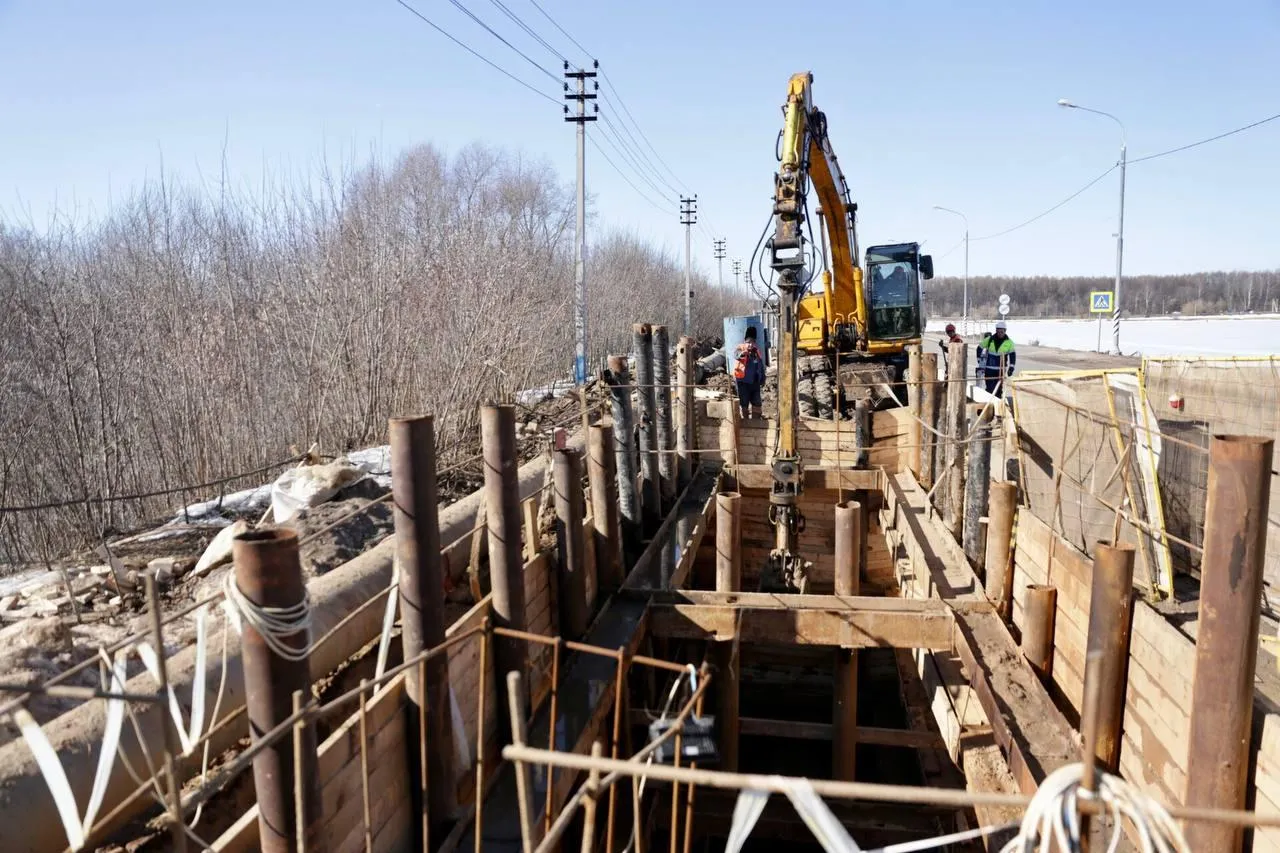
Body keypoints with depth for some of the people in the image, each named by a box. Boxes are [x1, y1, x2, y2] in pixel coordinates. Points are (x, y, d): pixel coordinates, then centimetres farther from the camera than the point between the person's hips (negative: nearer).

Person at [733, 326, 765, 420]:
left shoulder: (757, 350, 10)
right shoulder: (740, 348, -7)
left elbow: (761, 365, 18)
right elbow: (736, 355, -32)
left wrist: (762, 379, 17)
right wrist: (744, 352, -54)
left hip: (755, 381, 6)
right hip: (743, 381, -6)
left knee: (756, 402, 13)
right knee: (744, 402, 1)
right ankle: (745, 420, 10)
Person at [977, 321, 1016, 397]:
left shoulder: (1009, 342, -1)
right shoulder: (989, 339, -1)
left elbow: (1012, 355, 3)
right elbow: (979, 348, 11)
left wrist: (1011, 368, -4)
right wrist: (980, 360, 10)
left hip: (1001, 369, 1)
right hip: (989, 369, -1)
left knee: (999, 389, 7)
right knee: (990, 389, -7)